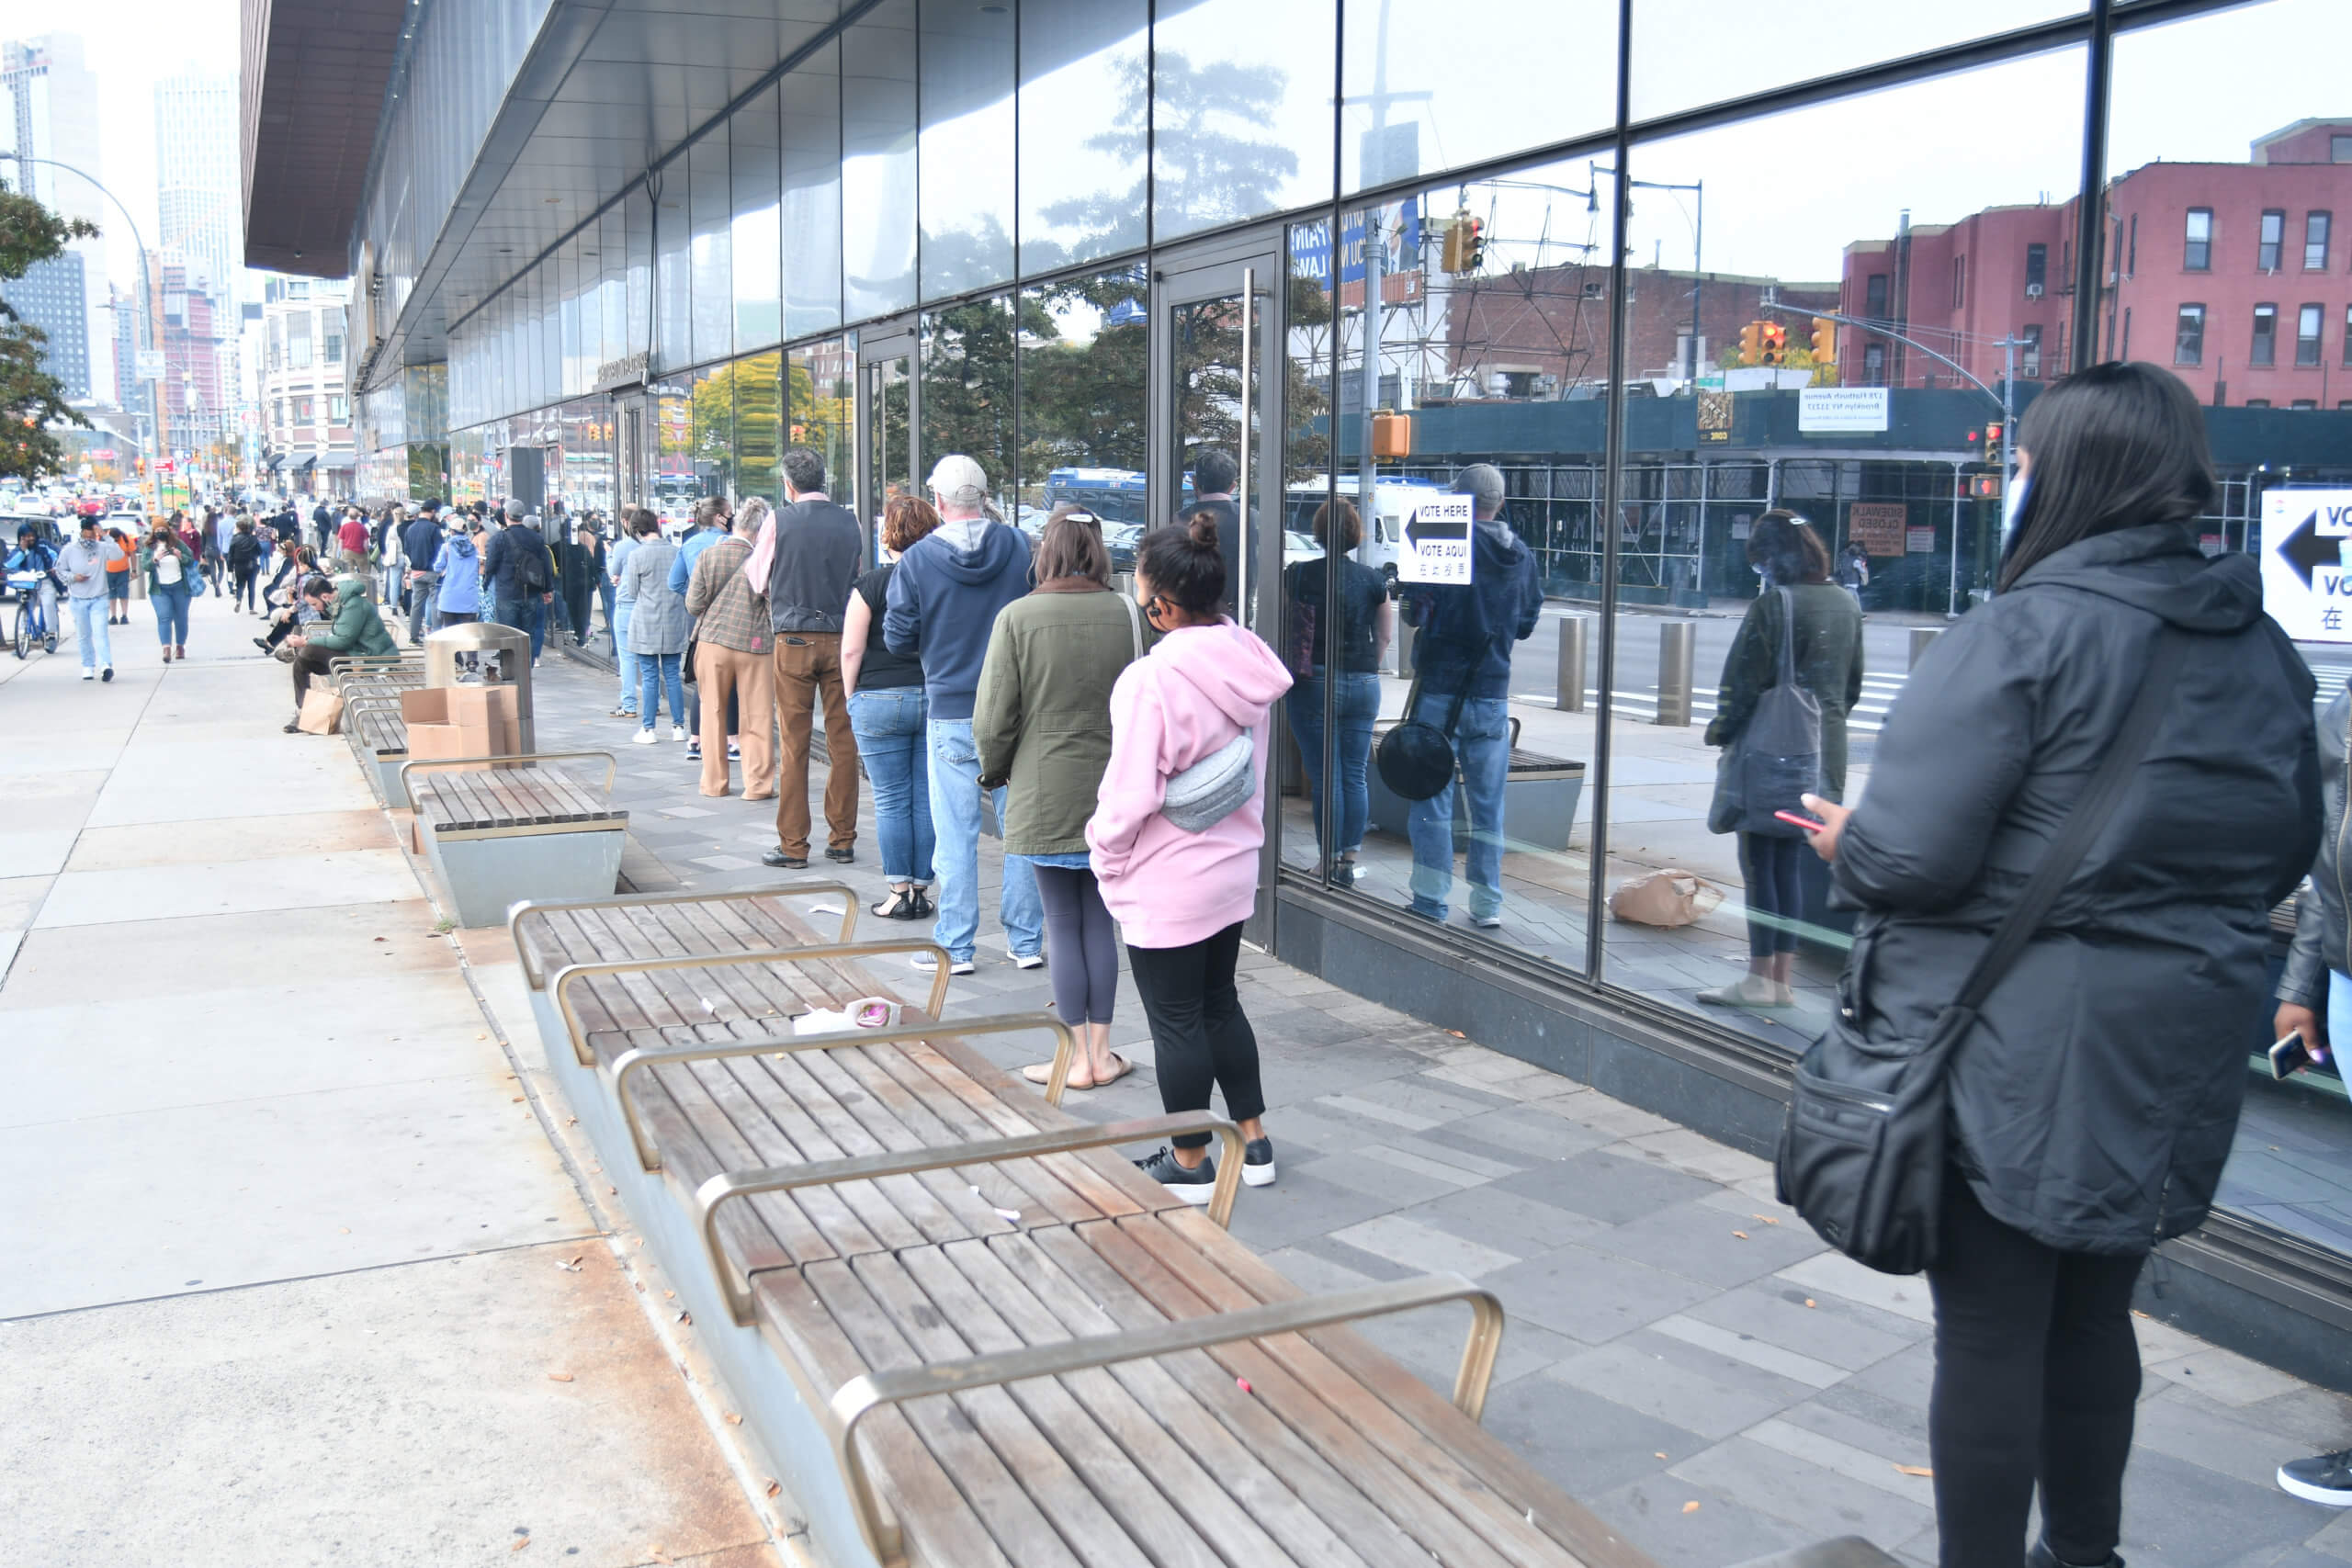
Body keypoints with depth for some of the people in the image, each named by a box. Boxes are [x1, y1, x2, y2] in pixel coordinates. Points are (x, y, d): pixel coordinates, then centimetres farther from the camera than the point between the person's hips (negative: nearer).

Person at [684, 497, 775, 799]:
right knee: (757, 718, 6)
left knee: (713, 714, 13)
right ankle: (757, 784, 7)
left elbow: (692, 604, -2)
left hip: (712, 642, 2)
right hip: (754, 645, -2)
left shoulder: (708, 556, -4)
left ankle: (714, 782, 18)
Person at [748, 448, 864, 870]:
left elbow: (758, 580, 6)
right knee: (843, 741, 8)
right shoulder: (850, 522, 3)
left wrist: (749, 561, 27)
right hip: (841, 639, 2)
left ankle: (793, 844, 5)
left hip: (794, 641, -2)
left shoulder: (779, 523, -5)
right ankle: (843, 839, 13)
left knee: (794, 745, 3)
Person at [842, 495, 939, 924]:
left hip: (881, 700, -3)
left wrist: (852, 697, 6)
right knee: (927, 799, 8)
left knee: (891, 801, 4)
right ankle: (922, 888, 12)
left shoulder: (872, 584, -7)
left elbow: (851, 650, -7)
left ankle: (900, 891, 6)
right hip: (938, 699, 3)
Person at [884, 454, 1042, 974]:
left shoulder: (918, 559, -7)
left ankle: (956, 946, 11)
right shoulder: (1020, 546, -2)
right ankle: (1027, 941, 16)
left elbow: (898, 638, -2)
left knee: (956, 834, 5)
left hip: (951, 712, -2)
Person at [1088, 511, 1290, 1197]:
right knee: (1219, 1003, 22)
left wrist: (1107, 853, -3)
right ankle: (1253, 1142, 30)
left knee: (1176, 1020, 8)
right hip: (1234, 865, 8)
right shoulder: (1246, 663, -2)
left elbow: (1130, 794, -22)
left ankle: (1190, 1162, 22)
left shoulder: (1152, 679, -26)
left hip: (1168, 883, -8)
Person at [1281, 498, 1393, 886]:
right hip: (1363, 687, 3)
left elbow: (1281, 632, -2)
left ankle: (1328, 863, 3)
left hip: (1313, 684, -3)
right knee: (1356, 776, 8)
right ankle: (1349, 861, 11)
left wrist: (1286, 674, 10)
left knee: (1325, 777, 0)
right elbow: (1385, 636, 9)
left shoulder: (1298, 575, -6)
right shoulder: (1372, 579, 2)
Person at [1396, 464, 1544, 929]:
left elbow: (1416, 609, -11)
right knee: (1489, 804, 11)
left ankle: (1431, 902, 3)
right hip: (1493, 693, 4)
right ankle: (1487, 904, 13)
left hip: (1441, 688, -4)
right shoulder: (1523, 556, 5)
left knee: (1431, 798, 3)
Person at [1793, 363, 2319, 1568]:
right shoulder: (2260, 647, 5)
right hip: (2174, 1061, 7)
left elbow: (1906, 856, -23)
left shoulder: (2022, 632, -18)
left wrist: (1842, 842, -2)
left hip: (2013, 1059, -7)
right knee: (2093, 1313, 23)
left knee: (1990, 1331, 6)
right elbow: (2289, 852, 15)